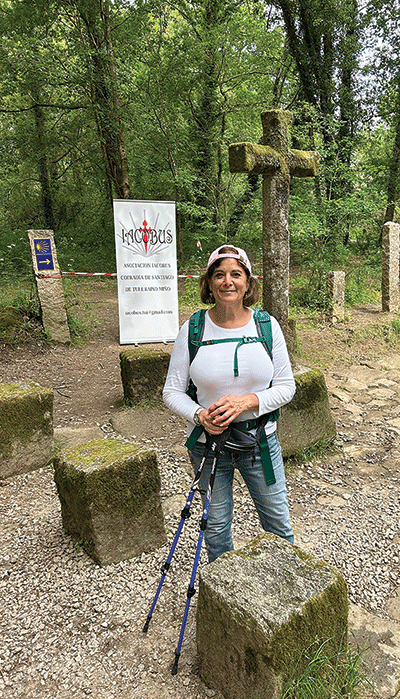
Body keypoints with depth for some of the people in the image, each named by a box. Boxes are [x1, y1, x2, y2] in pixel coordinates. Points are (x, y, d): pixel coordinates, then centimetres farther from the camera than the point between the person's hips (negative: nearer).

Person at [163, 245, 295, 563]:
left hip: (260, 440, 1)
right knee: (216, 525, 17)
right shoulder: (192, 330, -9)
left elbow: (286, 386, -4)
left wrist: (247, 401, -20)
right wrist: (199, 415, -23)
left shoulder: (267, 325, -6)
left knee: (278, 523, 16)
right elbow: (172, 391, -4)